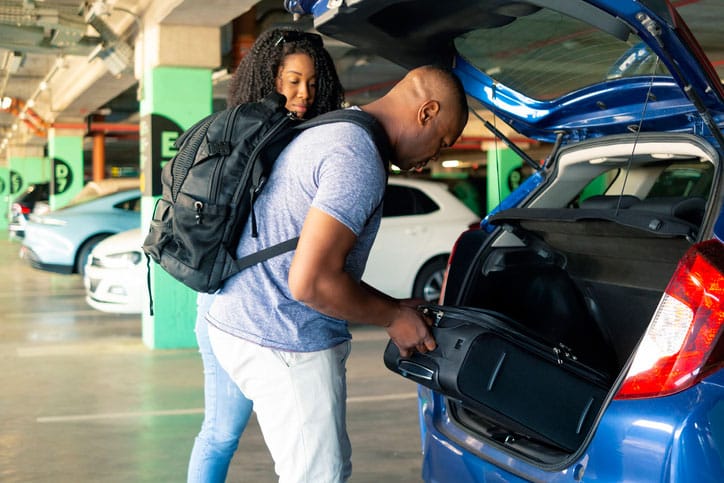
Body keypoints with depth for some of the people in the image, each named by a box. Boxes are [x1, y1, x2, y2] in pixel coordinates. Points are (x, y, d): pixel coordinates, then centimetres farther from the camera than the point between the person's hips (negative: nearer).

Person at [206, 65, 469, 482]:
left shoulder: (332, 132, 15)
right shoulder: (360, 158, -19)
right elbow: (309, 282, -25)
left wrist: (393, 306, 16)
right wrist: (392, 317, -9)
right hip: (284, 342, -10)